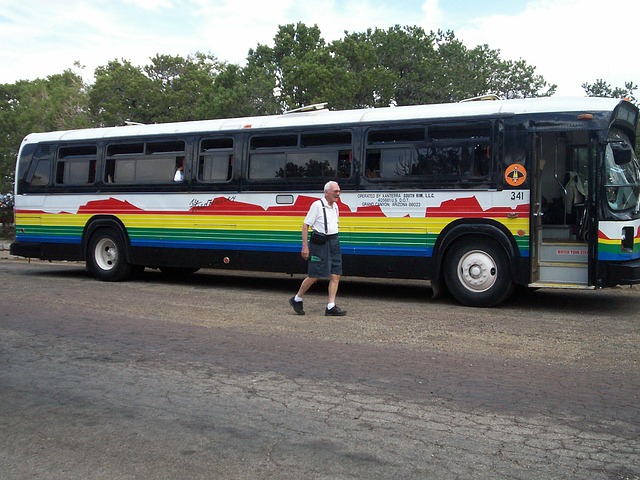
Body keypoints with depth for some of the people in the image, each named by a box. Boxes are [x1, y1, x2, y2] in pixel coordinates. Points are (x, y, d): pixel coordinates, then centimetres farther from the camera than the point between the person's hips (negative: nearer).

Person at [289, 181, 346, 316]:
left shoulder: (335, 206, 13)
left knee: (336, 275, 0)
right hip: (319, 243, -7)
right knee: (314, 276, -3)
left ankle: (331, 306, 3)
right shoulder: (317, 205, -10)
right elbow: (305, 225, -11)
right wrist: (305, 246, -14)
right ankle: (297, 299, 17)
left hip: (333, 242, 7)